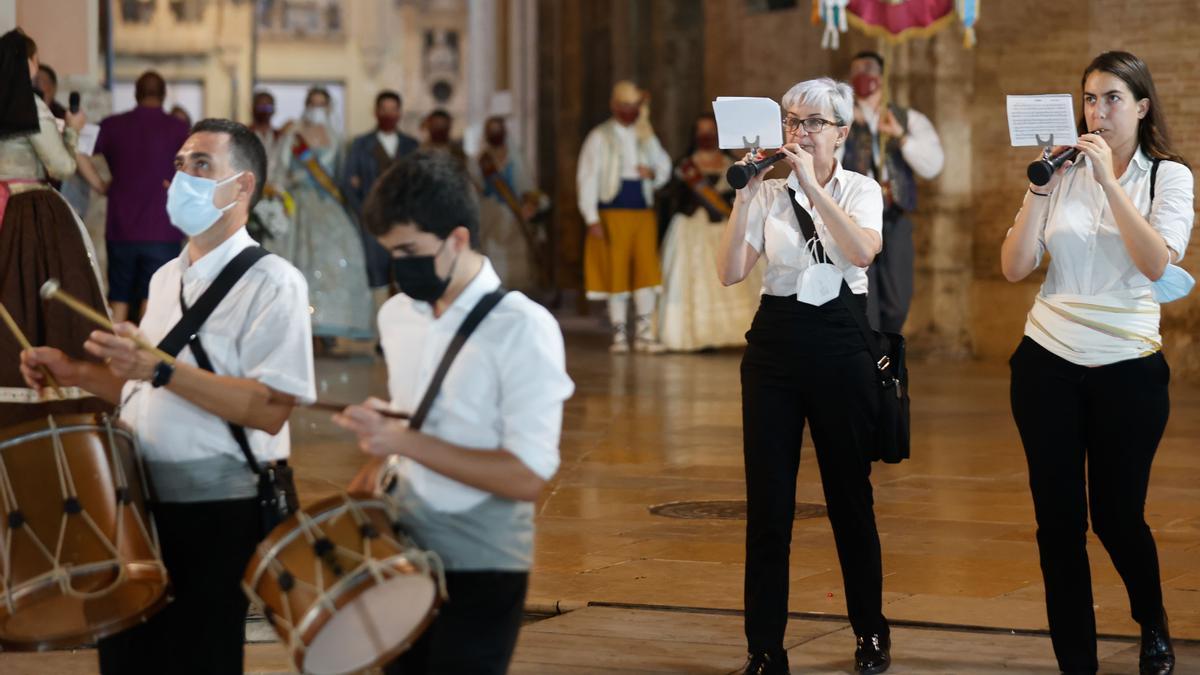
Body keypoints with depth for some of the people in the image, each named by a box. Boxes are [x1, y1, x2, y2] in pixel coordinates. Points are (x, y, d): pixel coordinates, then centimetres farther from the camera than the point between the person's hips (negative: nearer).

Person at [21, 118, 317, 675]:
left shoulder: (271, 282, -12)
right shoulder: (167, 278, 14)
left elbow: (269, 410, -21)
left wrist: (161, 370, -26)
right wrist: (77, 374, 8)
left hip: (220, 513, -8)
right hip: (145, 500, 8)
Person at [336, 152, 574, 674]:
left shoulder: (523, 329, -15)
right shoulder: (397, 315, 6)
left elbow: (528, 477, -21)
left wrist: (405, 443, -24)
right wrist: (362, 490, 4)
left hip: (481, 571, -6)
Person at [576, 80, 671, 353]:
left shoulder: (645, 136, 14)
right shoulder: (599, 138, 2)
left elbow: (665, 167, 21)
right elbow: (587, 179, -3)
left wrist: (653, 173, -5)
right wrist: (592, 218, -11)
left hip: (643, 213, 3)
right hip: (613, 214, -3)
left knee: (647, 271, -3)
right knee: (616, 273, -1)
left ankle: (644, 333, 2)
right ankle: (619, 334, 7)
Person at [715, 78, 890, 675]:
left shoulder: (861, 190, 2)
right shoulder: (768, 194, 3)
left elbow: (863, 251, -19)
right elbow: (730, 272, -7)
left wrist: (812, 185, -21)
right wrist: (743, 198, -15)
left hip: (841, 343, -1)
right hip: (776, 341, 1)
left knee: (850, 495, 7)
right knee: (768, 502, -1)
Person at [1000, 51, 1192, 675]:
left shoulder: (1168, 177, -1)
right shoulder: (1063, 174, 3)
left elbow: (1157, 263, -18)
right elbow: (1014, 268, -3)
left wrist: (1109, 180, -21)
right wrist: (1038, 188, -12)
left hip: (1128, 367, -2)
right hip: (1048, 365, 2)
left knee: (1117, 515, 5)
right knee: (1058, 521, 3)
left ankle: (1153, 623, 34)